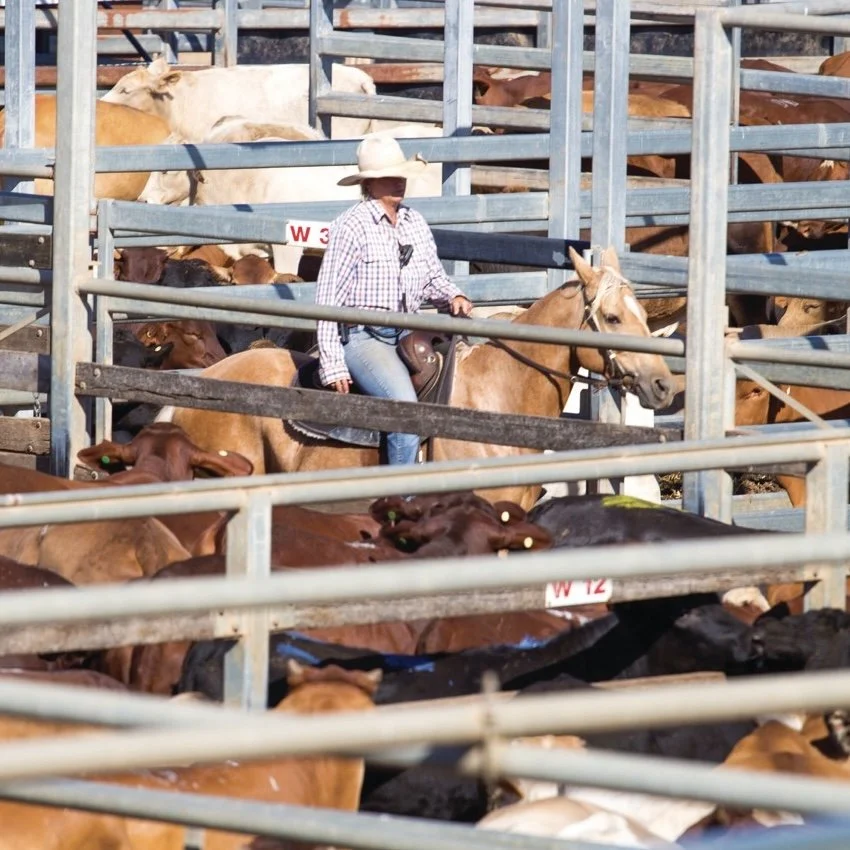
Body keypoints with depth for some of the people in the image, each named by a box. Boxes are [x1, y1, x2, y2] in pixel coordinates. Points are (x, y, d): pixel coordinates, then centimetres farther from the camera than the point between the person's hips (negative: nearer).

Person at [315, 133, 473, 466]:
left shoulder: (416, 223, 12)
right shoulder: (351, 226, -8)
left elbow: (433, 280, 23)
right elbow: (328, 298, -8)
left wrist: (454, 297, -2)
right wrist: (333, 365, -13)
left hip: (407, 334, 7)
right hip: (362, 336, -7)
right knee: (406, 409, -28)